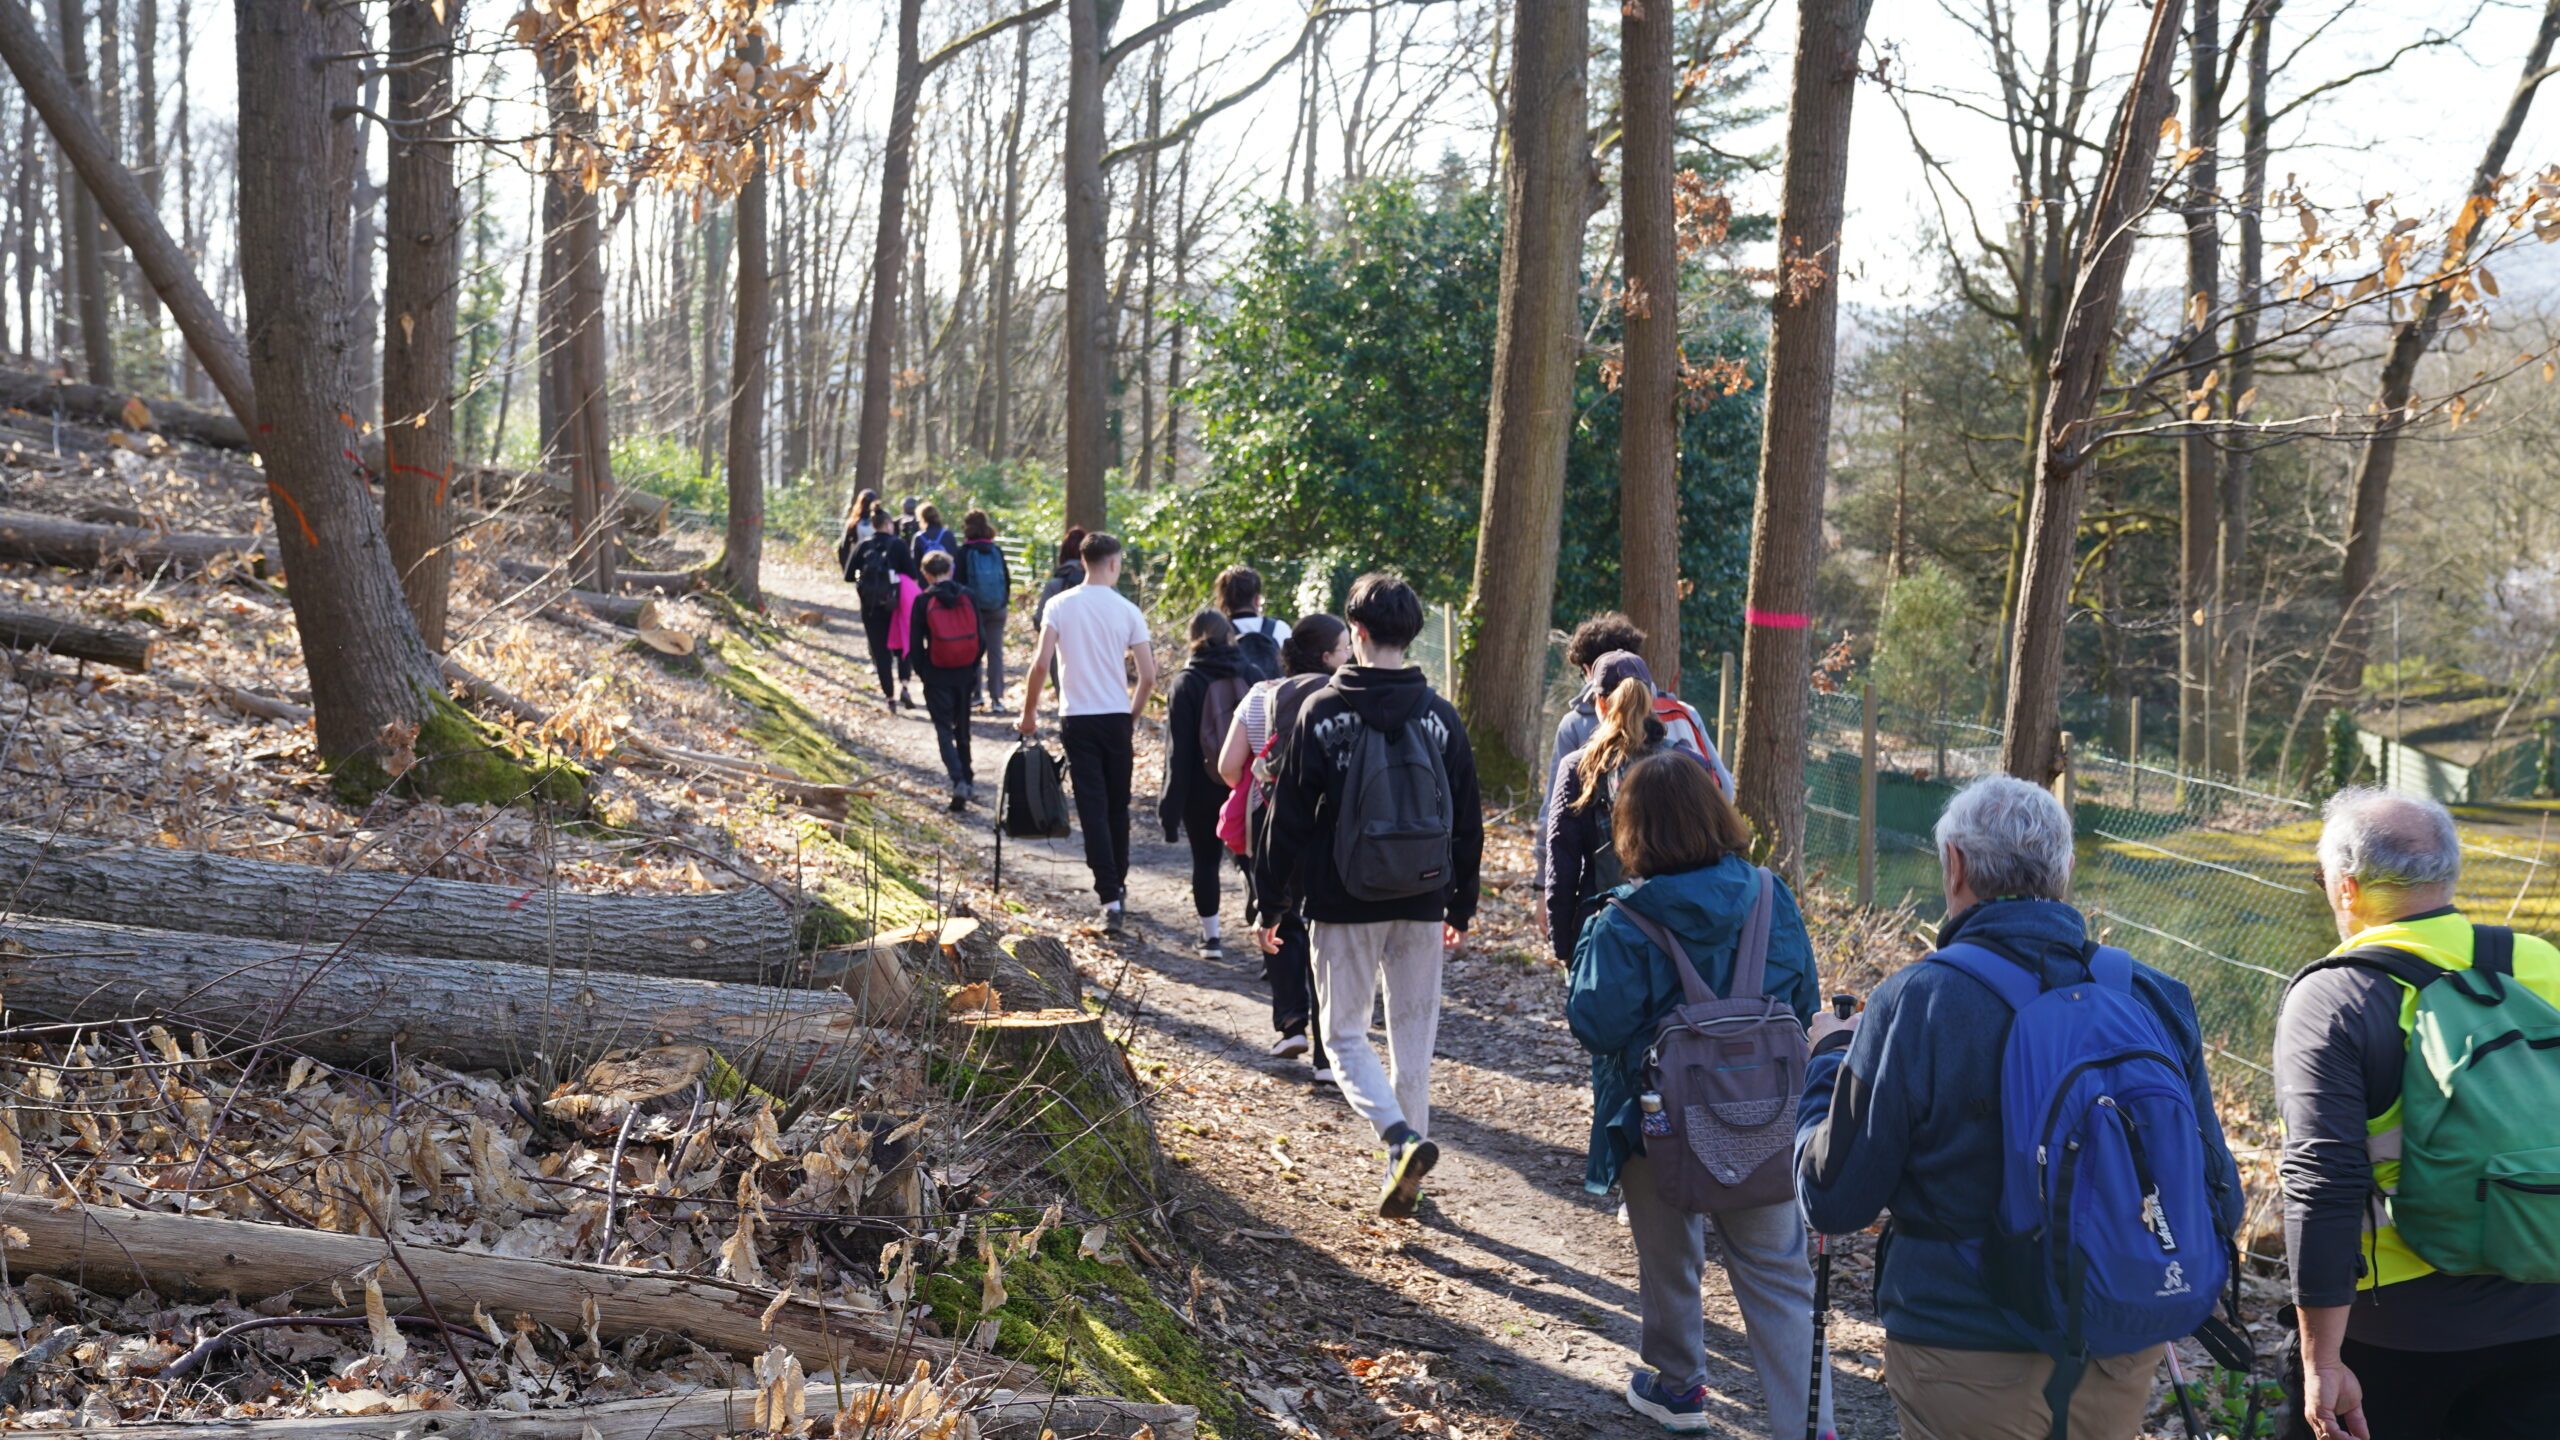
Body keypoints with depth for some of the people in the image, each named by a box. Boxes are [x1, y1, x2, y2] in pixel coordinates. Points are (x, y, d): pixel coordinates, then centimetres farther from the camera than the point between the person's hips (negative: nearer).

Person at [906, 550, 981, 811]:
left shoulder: (923, 600, -7)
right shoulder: (966, 596, 0)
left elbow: (916, 642, -5)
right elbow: (979, 636, 2)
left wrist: (921, 671, 8)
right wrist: (973, 667, 13)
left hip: (937, 674, -3)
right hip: (965, 672, 3)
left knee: (944, 730, 1)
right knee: (962, 727, 18)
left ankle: (958, 780, -16)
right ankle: (968, 779, 26)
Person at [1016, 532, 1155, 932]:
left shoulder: (1059, 605, -3)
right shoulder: (1127, 611, -2)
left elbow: (1041, 663, -11)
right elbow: (1148, 677, -3)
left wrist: (1029, 712, 2)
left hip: (1076, 718, -1)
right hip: (1117, 718, 1)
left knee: (1092, 809, -1)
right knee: (1118, 808, 15)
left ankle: (1110, 898, -10)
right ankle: (1118, 886, 28)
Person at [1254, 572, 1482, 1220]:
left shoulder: (1323, 711, -8)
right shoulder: (1440, 715, 2)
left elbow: (1290, 816, -7)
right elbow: (1467, 821, 7)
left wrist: (1269, 902, 2)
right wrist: (1462, 905, 17)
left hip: (1344, 906, -3)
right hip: (1421, 905, 3)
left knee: (1344, 1034, 7)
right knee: (1414, 1040, 12)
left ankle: (1402, 1137, -15)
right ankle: (1405, 1177, 18)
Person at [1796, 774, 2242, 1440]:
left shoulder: (1915, 1001, -16)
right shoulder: (2157, 998, -4)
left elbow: (1833, 1201, -9)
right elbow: (2220, 1202, 3)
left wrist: (1829, 1058, 6)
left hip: (1968, 1369, -4)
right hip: (2125, 1365, 4)